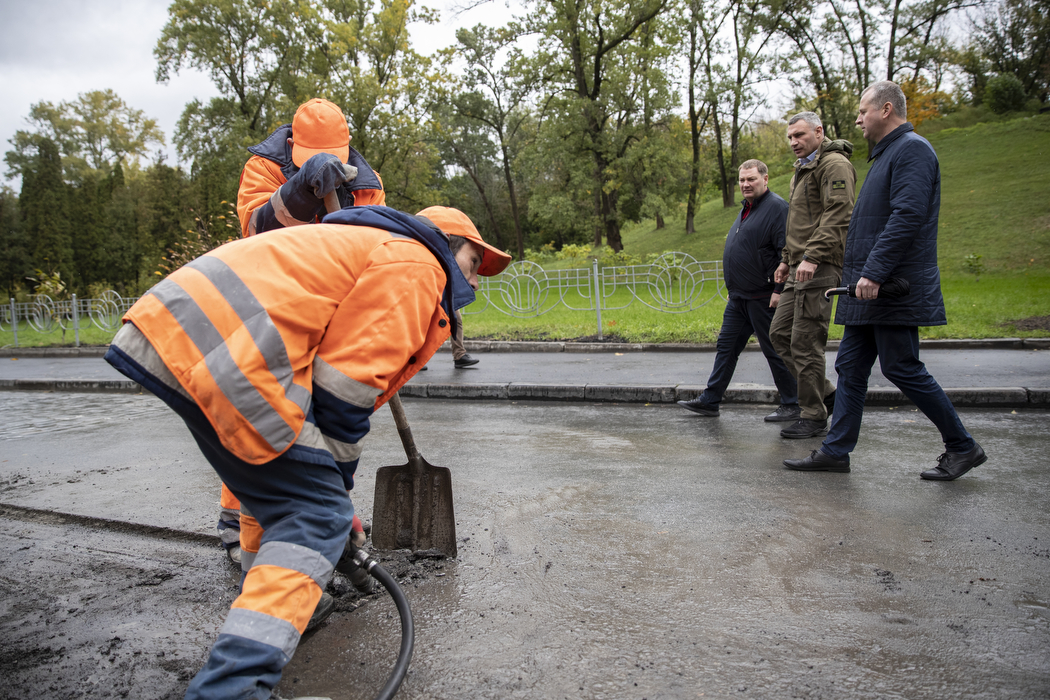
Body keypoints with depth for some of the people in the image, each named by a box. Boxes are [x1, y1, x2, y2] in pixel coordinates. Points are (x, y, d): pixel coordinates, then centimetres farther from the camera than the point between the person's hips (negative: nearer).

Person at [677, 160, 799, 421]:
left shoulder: (777, 207, -12)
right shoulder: (747, 209, 18)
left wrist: (779, 290, -23)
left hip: (763, 297, -9)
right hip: (738, 296, 9)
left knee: (774, 350, -1)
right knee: (726, 346, 10)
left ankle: (791, 406, 12)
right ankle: (709, 400, 17)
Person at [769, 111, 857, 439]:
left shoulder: (834, 164, -8)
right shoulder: (803, 169, 24)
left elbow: (837, 216, -19)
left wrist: (812, 256, -26)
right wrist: (787, 259, 25)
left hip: (820, 268, -10)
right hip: (800, 268, 10)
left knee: (805, 342, -8)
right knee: (779, 332, 9)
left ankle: (814, 417, 2)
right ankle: (825, 393, 19)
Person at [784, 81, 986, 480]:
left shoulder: (912, 150, -10)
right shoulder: (887, 154, 21)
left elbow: (907, 217, -23)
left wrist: (874, 273, -27)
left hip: (894, 290, -10)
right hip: (870, 288, 10)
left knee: (903, 369, -5)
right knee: (851, 368, 8)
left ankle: (962, 448, 10)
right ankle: (836, 451, 13)